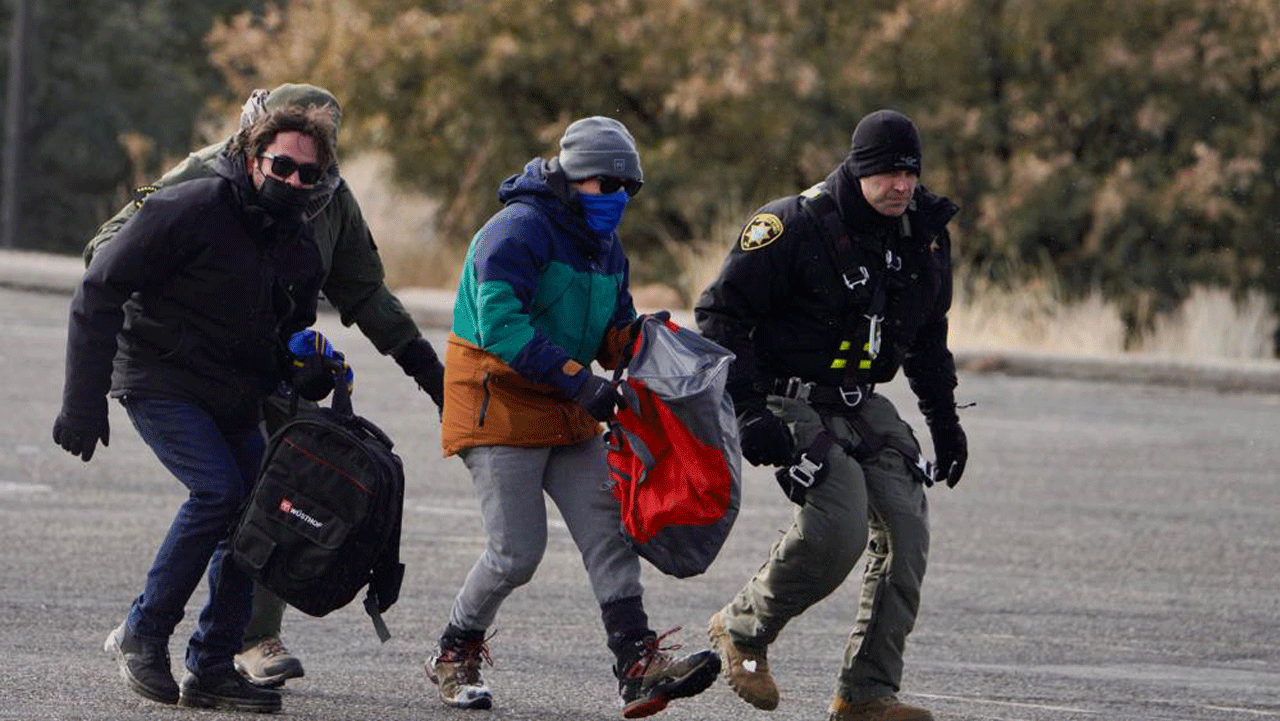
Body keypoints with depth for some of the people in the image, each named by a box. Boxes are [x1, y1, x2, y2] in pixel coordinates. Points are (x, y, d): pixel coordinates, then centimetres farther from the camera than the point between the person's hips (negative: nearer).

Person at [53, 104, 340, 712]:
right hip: (159, 381, -7)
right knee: (218, 487, -24)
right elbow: (100, 292, -16)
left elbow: (290, 338, 23)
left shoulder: (301, 249, 5)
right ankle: (143, 634, -11)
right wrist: (84, 402, -19)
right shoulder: (190, 210, -17)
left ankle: (211, 668, 9)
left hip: (234, 399, 7)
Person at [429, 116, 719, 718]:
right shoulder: (520, 230, -17)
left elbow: (613, 332, 20)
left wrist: (639, 340, -6)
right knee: (516, 552, -10)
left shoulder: (605, 246, 13)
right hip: (497, 405, -8)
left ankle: (639, 664, -12)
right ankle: (454, 656, 13)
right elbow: (500, 324, -27)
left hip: (567, 415, 8)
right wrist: (579, 380, -30)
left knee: (608, 528, -6)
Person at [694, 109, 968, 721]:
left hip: (863, 405, 7)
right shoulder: (795, 227, -16)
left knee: (905, 527, -8)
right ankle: (742, 628, 0)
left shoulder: (925, 235, 5)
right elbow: (719, 314, -14)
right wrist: (747, 412, -21)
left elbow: (928, 336, 23)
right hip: (791, 403, -7)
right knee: (839, 524, -25)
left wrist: (944, 420, 19)